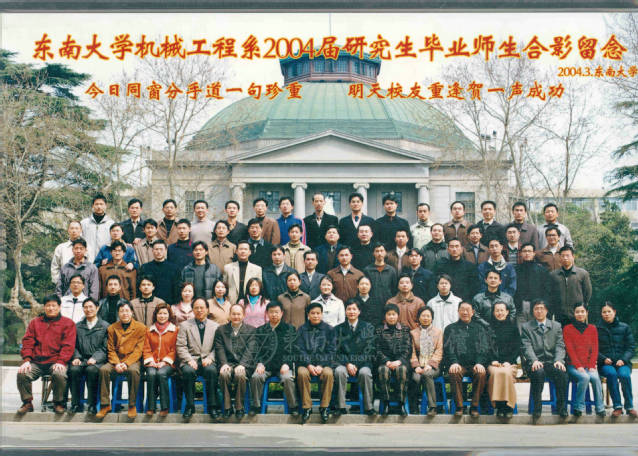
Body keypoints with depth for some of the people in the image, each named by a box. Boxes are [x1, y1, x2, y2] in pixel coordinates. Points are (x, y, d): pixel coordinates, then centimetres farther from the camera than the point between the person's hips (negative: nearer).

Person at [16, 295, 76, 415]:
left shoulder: (68, 323, 11)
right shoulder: (35, 322, 21)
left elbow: (68, 345, 1)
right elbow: (27, 342, 11)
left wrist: (60, 361, -14)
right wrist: (26, 360, -5)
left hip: (55, 362, -3)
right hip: (36, 362, 3)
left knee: (59, 374, -34)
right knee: (22, 373, -25)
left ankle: (58, 403, -10)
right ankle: (27, 403, -5)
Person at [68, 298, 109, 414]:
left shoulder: (105, 326, 10)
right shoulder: (77, 326, 21)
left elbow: (105, 348, 1)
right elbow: (74, 346, 16)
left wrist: (95, 358, -15)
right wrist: (76, 357, -4)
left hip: (97, 361, -2)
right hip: (81, 359, 3)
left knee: (91, 369, -36)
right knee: (74, 369, -31)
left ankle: (92, 405, -27)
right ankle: (76, 404, -22)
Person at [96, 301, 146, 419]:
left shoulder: (140, 328, 3)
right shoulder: (112, 328, 10)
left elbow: (138, 350, -4)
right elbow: (111, 350, 7)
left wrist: (126, 363, -17)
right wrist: (117, 363, -13)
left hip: (132, 360, -2)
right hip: (116, 360, 3)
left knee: (133, 370, -37)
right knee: (103, 369, -28)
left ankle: (132, 406, -23)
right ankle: (105, 405, -20)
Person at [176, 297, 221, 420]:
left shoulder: (215, 326, 16)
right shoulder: (184, 325, 13)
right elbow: (180, 346, 4)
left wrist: (210, 358, -9)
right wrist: (189, 360, -11)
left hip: (207, 361, 0)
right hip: (191, 360, 0)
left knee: (212, 370, -35)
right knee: (188, 371, -35)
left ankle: (212, 406, -27)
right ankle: (190, 406, -23)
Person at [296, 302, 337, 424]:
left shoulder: (329, 329, 10)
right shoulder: (302, 329, 11)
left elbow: (331, 351, 3)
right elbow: (300, 350, 3)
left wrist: (321, 366, -11)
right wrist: (309, 365, -13)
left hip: (324, 363, 0)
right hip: (306, 363, 0)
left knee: (328, 373, -33)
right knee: (302, 373, -33)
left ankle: (324, 407, -19)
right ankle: (307, 407, -22)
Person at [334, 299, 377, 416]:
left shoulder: (368, 327, 10)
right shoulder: (339, 329, 13)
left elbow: (369, 350, 1)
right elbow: (337, 351, 5)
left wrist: (356, 364, -12)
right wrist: (347, 364, -13)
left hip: (362, 363, -1)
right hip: (344, 362, 1)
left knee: (365, 373, -34)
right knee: (339, 371, -33)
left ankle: (368, 407, -24)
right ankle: (341, 407, -27)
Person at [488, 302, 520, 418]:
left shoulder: (512, 327, 16)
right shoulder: (489, 327, 15)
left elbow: (517, 348, 10)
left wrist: (508, 362, -5)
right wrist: (493, 361, -6)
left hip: (509, 362, 0)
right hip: (493, 363, 0)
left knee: (506, 373, -34)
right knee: (495, 373, -34)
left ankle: (508, 405, -27)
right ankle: (499, 405, -29)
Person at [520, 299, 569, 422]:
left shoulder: (556, 326, 18)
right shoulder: (526, 327, 11)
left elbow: (560, 346, 7)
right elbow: (527, 347, -1)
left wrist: (558, 360, -13)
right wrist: (534, 361, -20)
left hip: (552, 362, 2)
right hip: (535, 363, -2)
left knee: (562, 372, -32)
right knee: (538, 372, -37)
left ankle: (562, 407, -19)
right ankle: (537, 407, -25)